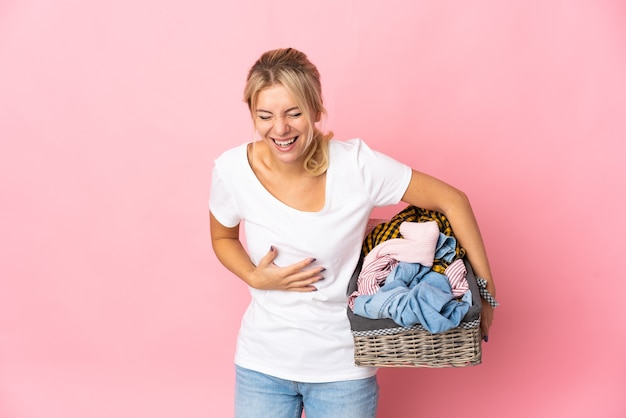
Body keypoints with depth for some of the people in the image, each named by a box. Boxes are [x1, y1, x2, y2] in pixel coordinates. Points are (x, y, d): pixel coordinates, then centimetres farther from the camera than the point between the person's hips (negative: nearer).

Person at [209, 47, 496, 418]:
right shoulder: (232, 170, -13)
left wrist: (486, 290, -9)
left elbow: (452, 200, -11)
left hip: (342, 367, -1)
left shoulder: (356, 165, -19)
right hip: (262, 363, 2)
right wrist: (254, 278, -13)